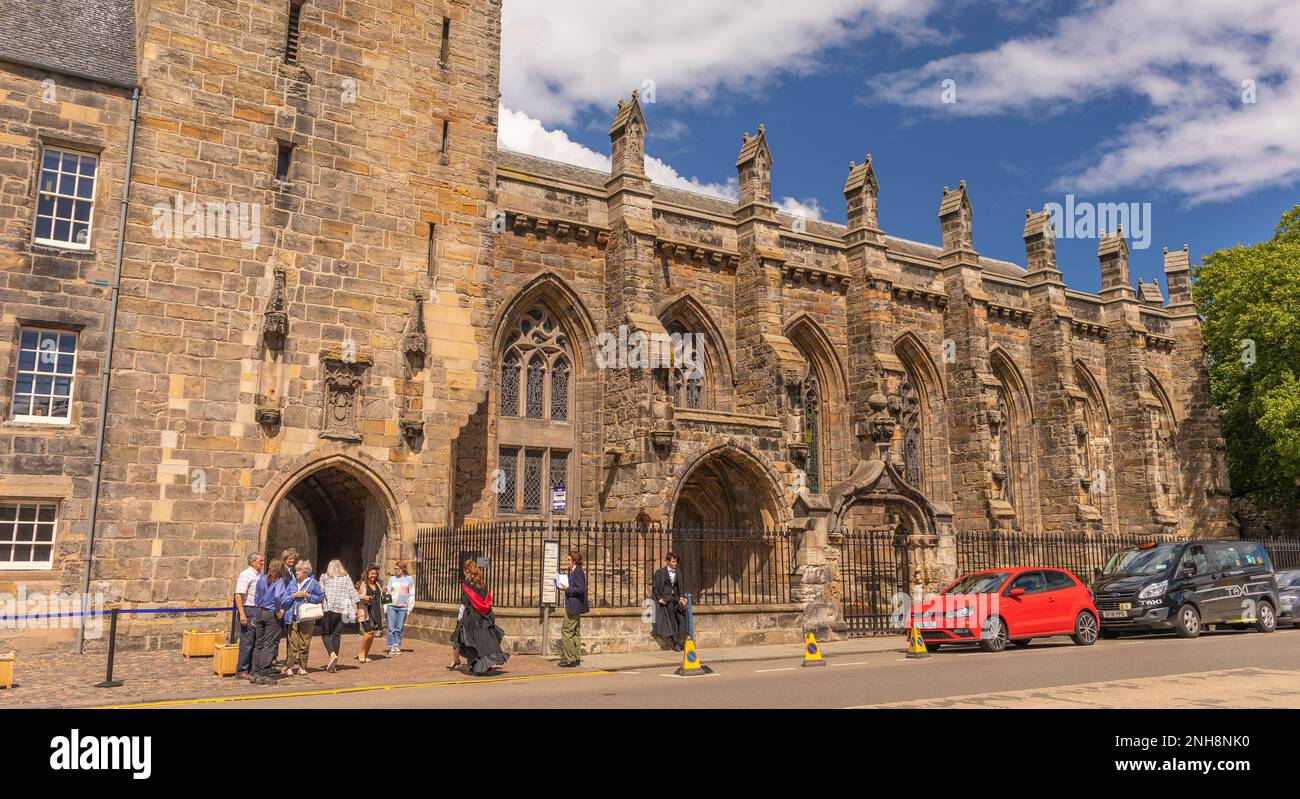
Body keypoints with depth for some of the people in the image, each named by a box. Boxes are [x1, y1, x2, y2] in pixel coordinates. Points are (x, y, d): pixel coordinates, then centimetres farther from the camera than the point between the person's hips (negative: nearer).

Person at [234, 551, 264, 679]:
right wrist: (242, 614, -23)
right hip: (248, 611, -8)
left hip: (258, 611, 8)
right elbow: (238, 595, -17)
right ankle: (242, 671, 3)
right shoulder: (246, 575, -10)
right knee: (247, 642, -5)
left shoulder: (260, 575, 15)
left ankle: (252, 669, 20)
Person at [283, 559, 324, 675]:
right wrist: (294, 596, -7)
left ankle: (302, 667, 13)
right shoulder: (292, 583, 11)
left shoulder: (313, 583, 2)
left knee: (304, 645, 3)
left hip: (306, 618, -2)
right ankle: (289, 666, 4)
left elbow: (321, 598, 2)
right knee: (292, 644, -3)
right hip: (293, 617, 2)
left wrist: (308, 596, -9)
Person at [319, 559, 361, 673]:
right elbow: (353, 593, 5)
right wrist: (355, 609, 7)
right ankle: (333, 663, 5)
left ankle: (332, 654, -19)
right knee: (336, 635, 7)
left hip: (328, 609, -2)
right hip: (342, 610, 2)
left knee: (325, 634, 6)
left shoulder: (324, 578, 6)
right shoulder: (346, 578, 10)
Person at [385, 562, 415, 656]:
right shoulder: (392, 579, 9)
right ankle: (392, 646, 3)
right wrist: (385, 591, -12)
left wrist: (410, 607, 1)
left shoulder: (409, 579, 5)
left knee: (399, 628, 2)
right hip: (392, 606, 1)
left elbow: (411, 594, 7)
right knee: (391, 627, -3)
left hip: (403, 607, -1)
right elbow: (388, 591, 11)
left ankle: (397, 646, 10)